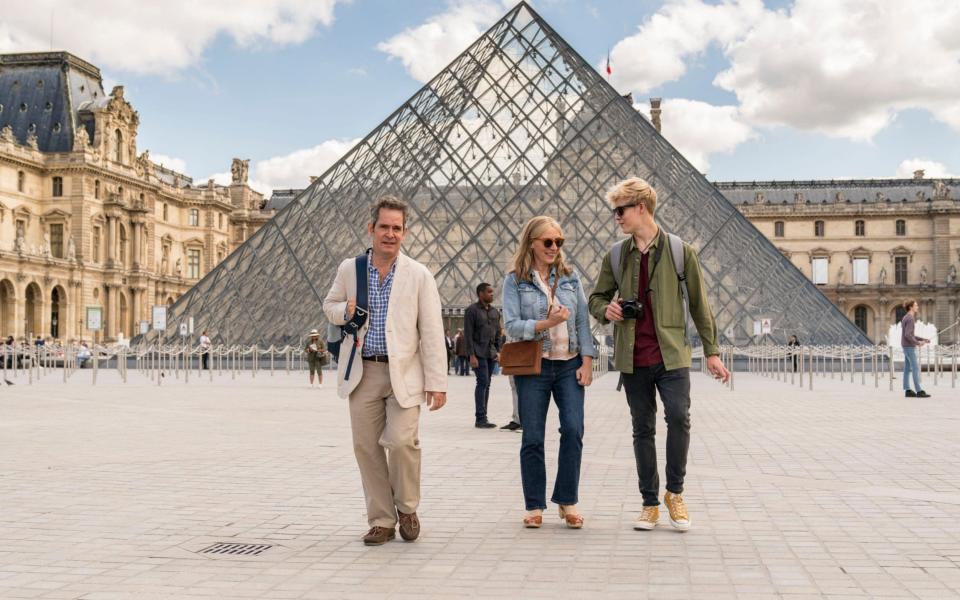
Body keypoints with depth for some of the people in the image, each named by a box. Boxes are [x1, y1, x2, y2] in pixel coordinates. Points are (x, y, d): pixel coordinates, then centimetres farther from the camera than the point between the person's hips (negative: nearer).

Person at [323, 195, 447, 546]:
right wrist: (345, 311, -6)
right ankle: (381, 521, 18)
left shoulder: (419, 276, -1)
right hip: (363, 373, 3)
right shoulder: (349, 269, 5)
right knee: (366, 447, 3)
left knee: (402, 441, -14)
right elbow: (329, 305, 20)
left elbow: (432, 333, -3)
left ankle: (407, 509, 12)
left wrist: (437, 383, -7)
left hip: (403, 373, -2)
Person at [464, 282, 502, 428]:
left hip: (491, 352, 7)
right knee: (483, 382, -12)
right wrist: (471, 355, -15)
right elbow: (468, 334, -10)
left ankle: (482, 419, 9)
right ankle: (480, 419, -10)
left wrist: (498, 351, 10)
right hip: (478, 352, -7)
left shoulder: (495, 312, 15)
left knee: (486, 384, 6)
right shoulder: (472, 310, -6)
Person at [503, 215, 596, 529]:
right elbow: (512, 326, -8)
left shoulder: (570, 277, 9)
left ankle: (567, 500, 5)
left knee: (573, 430, -10)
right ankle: (535, 506, 14)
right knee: (532, 438, 2)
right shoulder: (515, 280, 1)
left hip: (569, 365, 2)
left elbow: (583, 321, 6)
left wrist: (587, 361, -2)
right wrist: (547, 323, -20)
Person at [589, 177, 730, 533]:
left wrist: (711, 351, 3)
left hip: (671, 354, -3)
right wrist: (606, 310, -7)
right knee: (643, 429, 8)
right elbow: (596, 299, 17)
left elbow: (699, 304, 4)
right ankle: (650, 502, 19)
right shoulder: (615, 257, 7)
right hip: (633, 358, 3)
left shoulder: (680, 252, 0)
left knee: (678, 417, -17)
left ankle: (674, 492, 5)